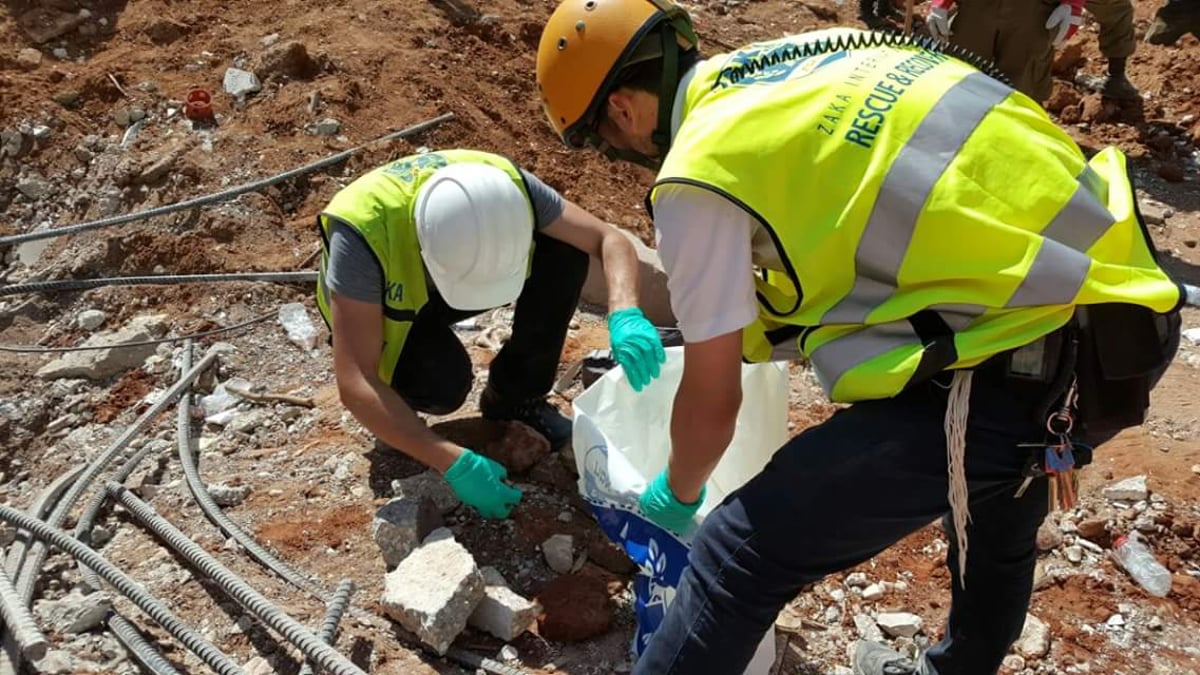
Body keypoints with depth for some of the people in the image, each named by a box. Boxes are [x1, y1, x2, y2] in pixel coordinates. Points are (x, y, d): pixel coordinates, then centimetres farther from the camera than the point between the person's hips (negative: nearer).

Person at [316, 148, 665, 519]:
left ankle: (515, 397, -4)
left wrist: (624, 316, -40)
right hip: (388, 307, -3)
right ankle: (397, 391, 1)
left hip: (436, 280, 4)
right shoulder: (363, 231, -41)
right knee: (443, 381, -36)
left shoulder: (504, 184, -30)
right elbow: (355, 385, -41)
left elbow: (610, 239, -21)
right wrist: (455, 464, -45)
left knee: (565, 251, -21)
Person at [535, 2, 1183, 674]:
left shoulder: (699, 175, -8)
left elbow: (712, 401, 0)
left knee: (741, 553, -2)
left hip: (1017, 371, -10)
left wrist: (676, 495, 21)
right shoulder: (812, 54, 15)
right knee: (999, 492, 35)